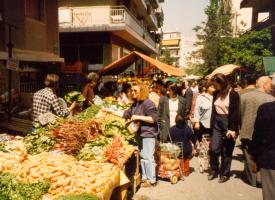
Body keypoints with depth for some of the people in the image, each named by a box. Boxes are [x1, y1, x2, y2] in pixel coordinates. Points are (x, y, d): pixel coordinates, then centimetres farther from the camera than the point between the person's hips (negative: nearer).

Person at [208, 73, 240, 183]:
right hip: (217, 124, 4)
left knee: (226, 151, 5)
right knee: (214, 149, 0)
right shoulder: (216, 94, 7)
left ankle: (224, 173, 19)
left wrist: (232, 129, -17)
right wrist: (212, 125, 7)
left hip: (228, 124, -4)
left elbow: (235, 112, -12)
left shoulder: (233, 94, -9)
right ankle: (214, 170, 21)